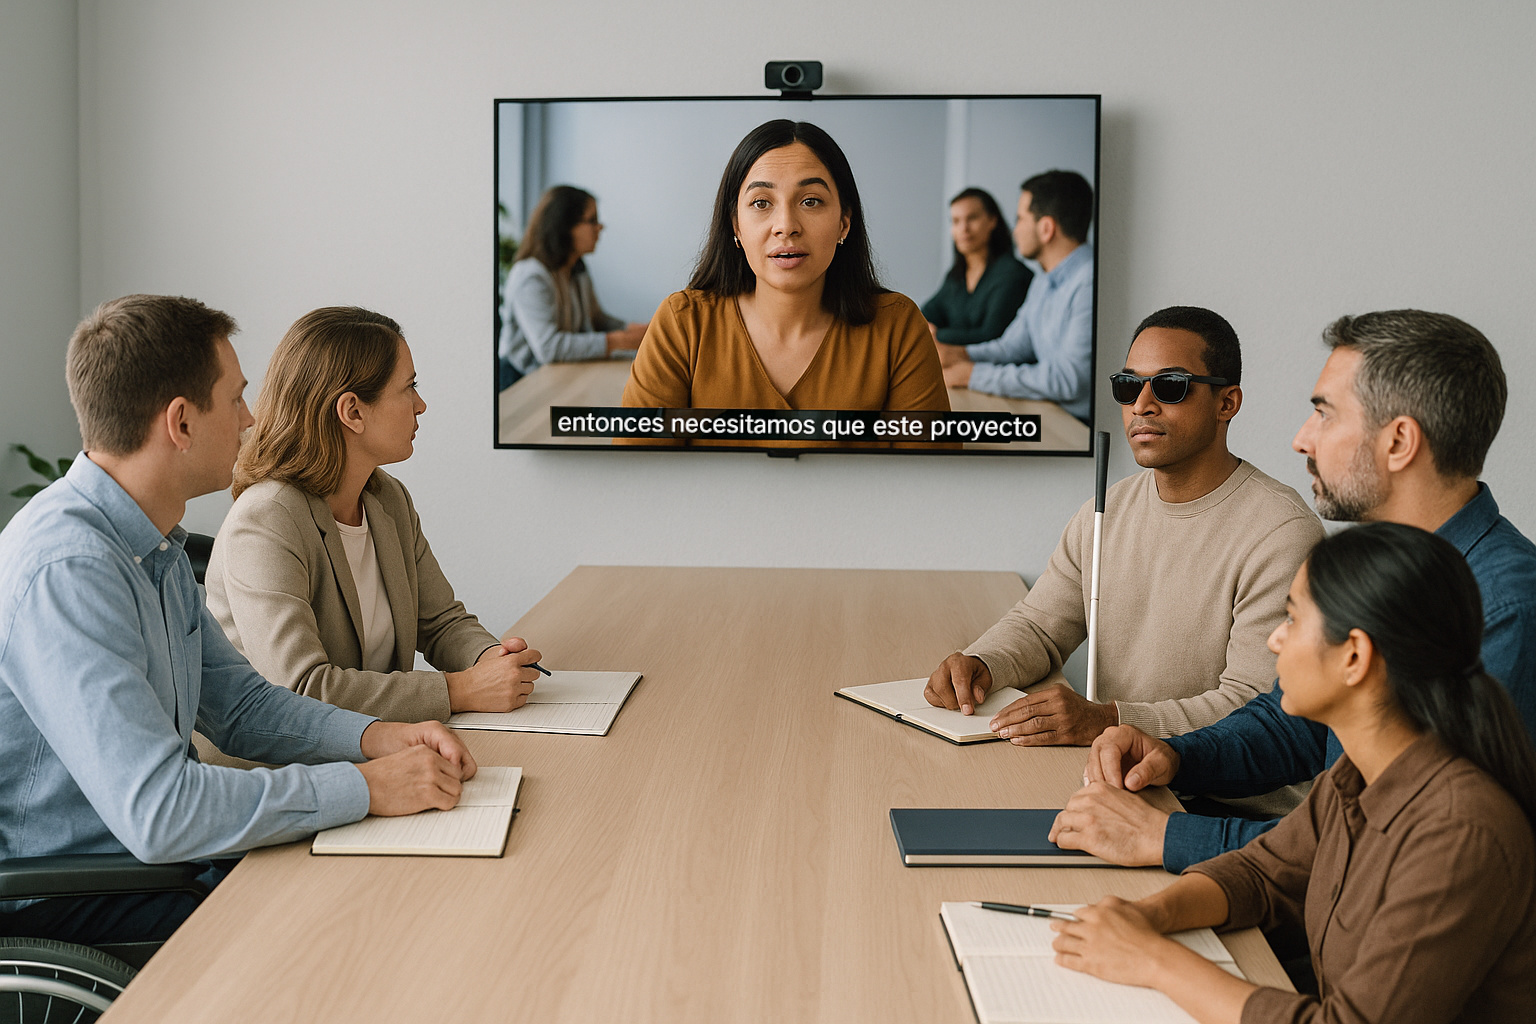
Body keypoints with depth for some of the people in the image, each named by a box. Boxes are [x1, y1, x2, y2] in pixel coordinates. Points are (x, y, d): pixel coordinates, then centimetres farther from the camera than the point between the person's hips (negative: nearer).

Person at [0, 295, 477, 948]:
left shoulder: (155, 546, 9)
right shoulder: (67, 571, -26)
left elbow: (236, 702, 16)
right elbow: (155, 812, -32)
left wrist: (373, 736, -2)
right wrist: (367, 788, -24)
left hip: (154, 851, 9)